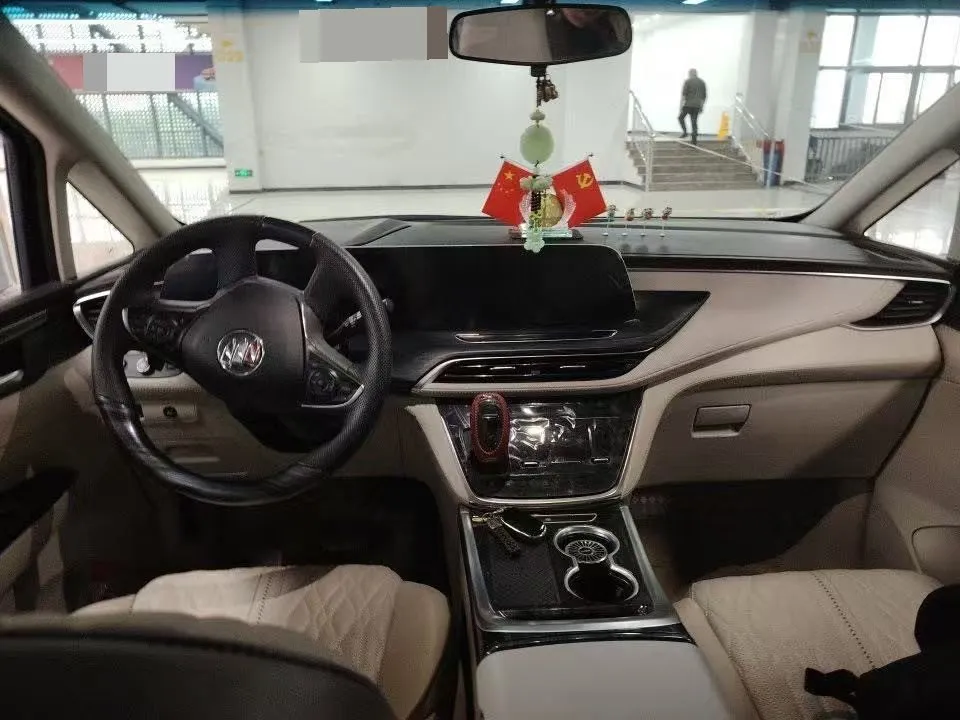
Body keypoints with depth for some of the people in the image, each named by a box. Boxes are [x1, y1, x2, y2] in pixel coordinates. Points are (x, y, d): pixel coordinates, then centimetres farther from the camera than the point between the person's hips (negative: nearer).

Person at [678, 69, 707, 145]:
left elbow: (683, 94, -9)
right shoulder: (702, 82, 14)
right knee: (694, 122, 6)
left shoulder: (687, 81, -2)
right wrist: (701, 107, 21)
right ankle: (694, 142, 2)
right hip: (697, 106, 4)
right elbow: (704, 96, 15)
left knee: (681, 117, 15)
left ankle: (685, 132, -3)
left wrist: (681, 105, -8)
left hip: (688, 104, -4)